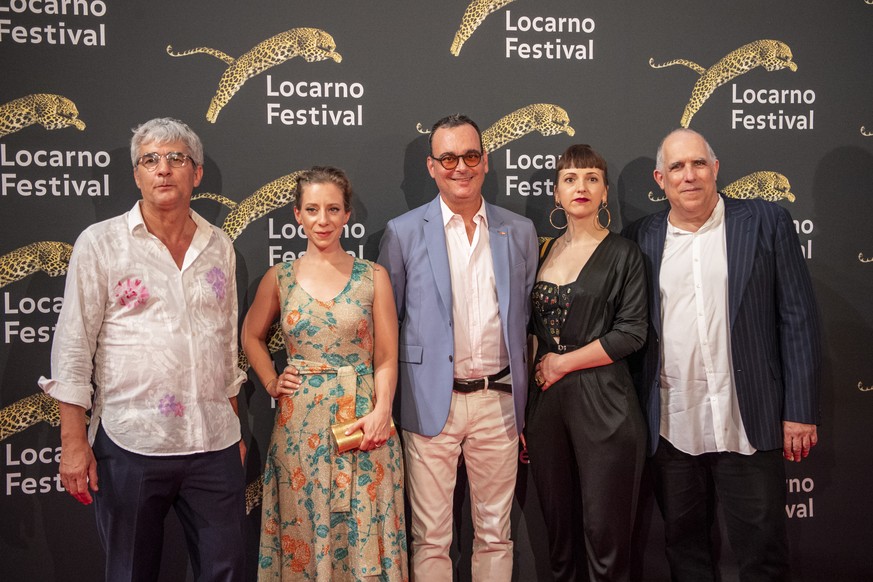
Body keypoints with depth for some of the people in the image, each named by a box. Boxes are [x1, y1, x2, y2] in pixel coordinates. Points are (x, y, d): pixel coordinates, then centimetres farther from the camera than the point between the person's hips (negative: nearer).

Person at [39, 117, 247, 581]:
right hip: (130, 443, -3)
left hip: (214, 443, 3)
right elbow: (73, 346, -4)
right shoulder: (100, 243, -2)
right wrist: (74, 441, -8)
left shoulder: (219, 246, 9)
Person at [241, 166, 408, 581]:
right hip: (300, 424, 1)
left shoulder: (373, 277, 0)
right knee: (301, 529, 9)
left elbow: (386, 355, -2)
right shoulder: (279, 278, 4)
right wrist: (272, 383, 5)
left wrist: (381, 410, -15)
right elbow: (252, 336, 19)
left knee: (363, 527, 4)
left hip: (361, 419, -1)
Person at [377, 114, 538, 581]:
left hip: (499, 402, 2)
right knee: (430, 539, 7)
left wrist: (524, 400, 9)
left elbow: (525, 318, 12)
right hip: (431, 403, -2)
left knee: (495, 535, 13)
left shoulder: (519, 232, 7)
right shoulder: (403, 233, -1)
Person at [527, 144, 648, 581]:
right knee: (558, 526, 11)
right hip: (545, 402, 4)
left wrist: (562, 363, -9)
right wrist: (520, 408, 8)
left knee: (604, 529, 0)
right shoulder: (542, 253, 12)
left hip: (602, 403, -4)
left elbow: (631, 333, -9)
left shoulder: (623, 254, -1)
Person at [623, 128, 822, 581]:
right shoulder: (641, 237, 6)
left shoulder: (767, 222, 1)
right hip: (672, 427, 2)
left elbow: (797, 319, -1)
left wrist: (800, 411, -6)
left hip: (748, 424, -2)